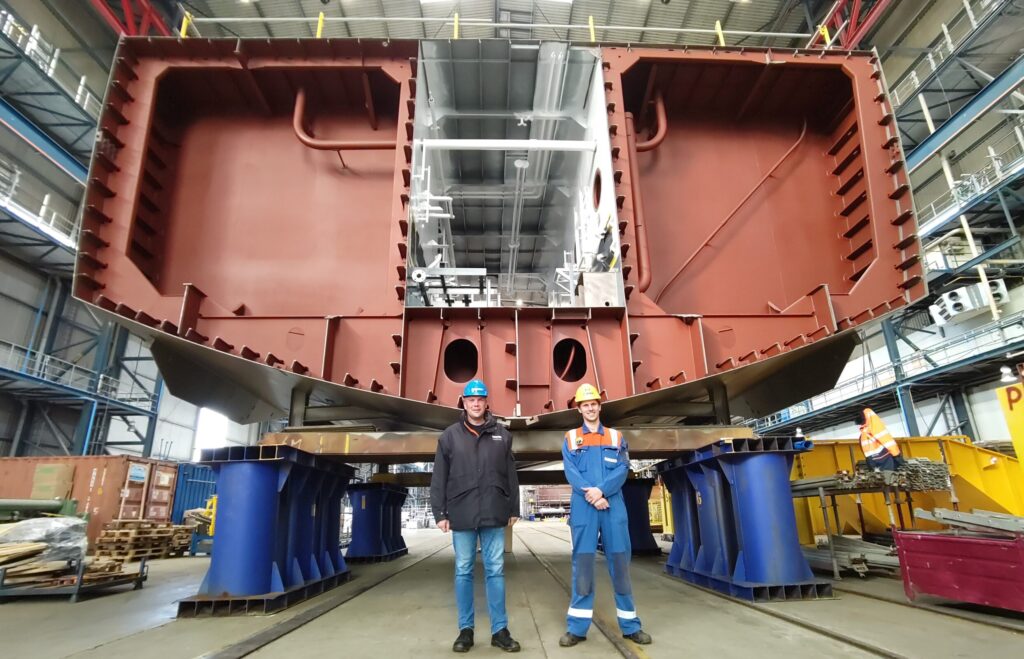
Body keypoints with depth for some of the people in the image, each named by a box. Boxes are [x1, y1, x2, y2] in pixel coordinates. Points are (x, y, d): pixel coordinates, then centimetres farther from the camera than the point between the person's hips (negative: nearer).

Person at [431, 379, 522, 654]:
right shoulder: (450, 435, 2)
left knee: (495, 571, 7)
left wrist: (514, 509, 8)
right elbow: (439, 478, 3)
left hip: (494, 515, 1)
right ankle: (465, 630, 22)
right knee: (463, 572, 9)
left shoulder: (502, 434, 6)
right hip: (462, 515, 0)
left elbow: (511, 475, 9)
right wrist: (440, 512, -1)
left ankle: (500, 630, 17)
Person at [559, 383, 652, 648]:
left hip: (614, 508, 1)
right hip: (583, 509, -1)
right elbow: (571, 473, -2)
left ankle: (630, 626, 17)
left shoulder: (616, 437, 12)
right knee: (582, 565, 2)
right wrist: (591, 495, -16)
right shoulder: (571, 438, 10)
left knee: (620, 563, 6)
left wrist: (601, 490, -15)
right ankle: (577, 628, 10)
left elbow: (622, 470, 0)